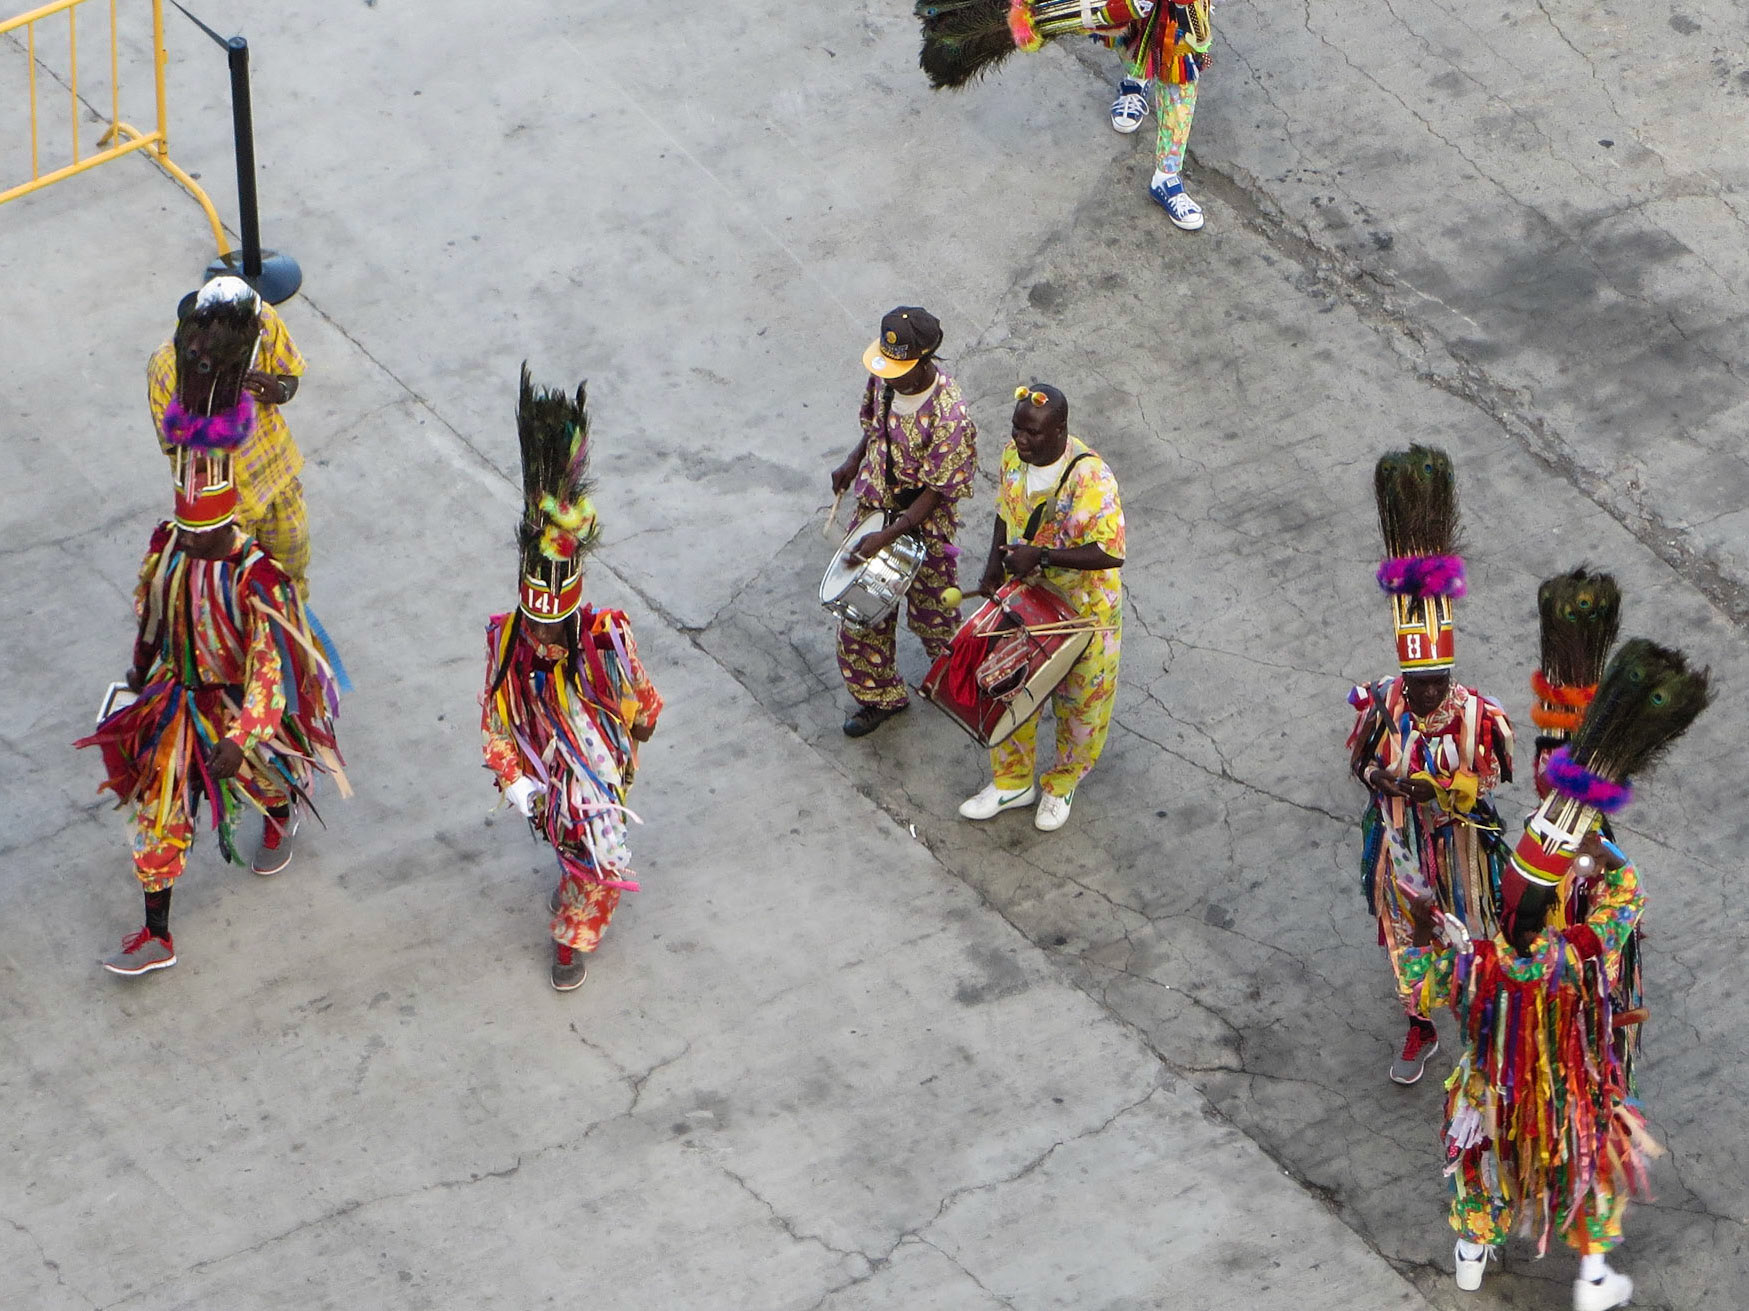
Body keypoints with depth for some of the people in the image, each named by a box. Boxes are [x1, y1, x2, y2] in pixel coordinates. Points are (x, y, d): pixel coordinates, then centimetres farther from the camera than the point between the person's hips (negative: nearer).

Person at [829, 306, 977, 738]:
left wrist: (888, 536, -27)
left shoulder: (950, 418, -33)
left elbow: (938, 491, -25)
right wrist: (854, 461, -2)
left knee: (931, 609, 15)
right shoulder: (883, 380, -13)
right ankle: (879, 696, 32)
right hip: (874, 508, 6)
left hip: (923, 525, -6)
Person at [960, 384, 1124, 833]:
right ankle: (1012, 782, 39)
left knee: (1079, 701, 15)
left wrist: (1041, 556, -35)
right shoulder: (1014, 456, -11)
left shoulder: (1091, 479, -32)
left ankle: (1062, 786, 39)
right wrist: (994, 569, -5)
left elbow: (1110, 553, -33)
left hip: (1082, 610, -6)